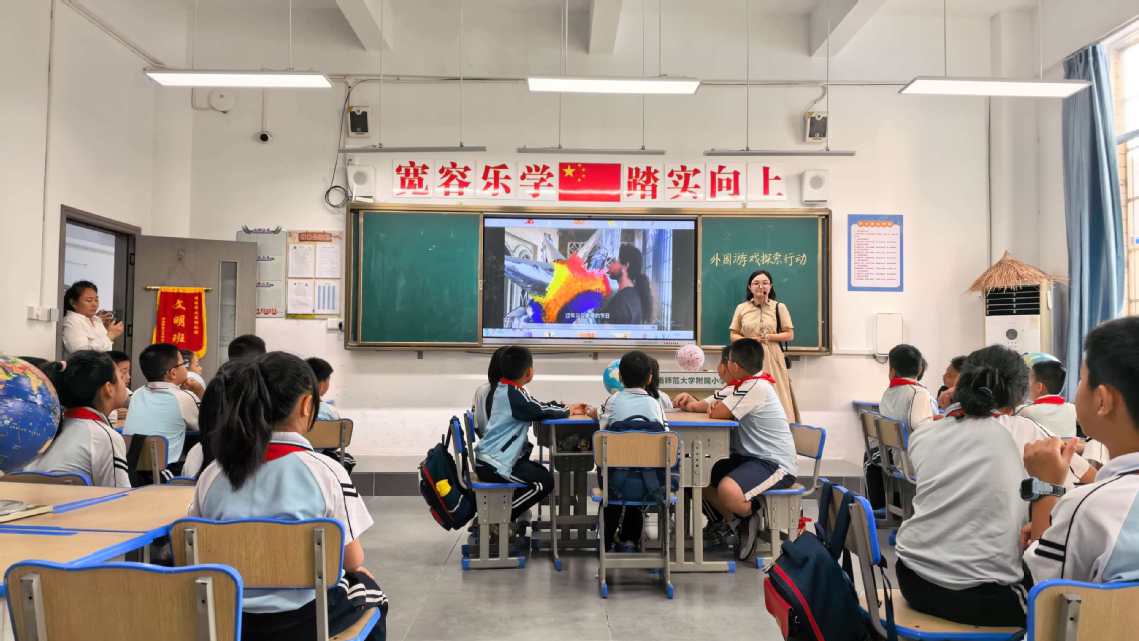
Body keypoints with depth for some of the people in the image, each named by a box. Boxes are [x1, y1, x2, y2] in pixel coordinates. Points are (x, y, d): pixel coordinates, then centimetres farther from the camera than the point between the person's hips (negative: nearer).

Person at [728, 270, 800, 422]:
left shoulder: (779, 307, 3)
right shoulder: (741, 308, 6)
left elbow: (789, 335, 2)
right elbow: (733, 336, 7)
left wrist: (767, 337, -10)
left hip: (772, 359, -1)